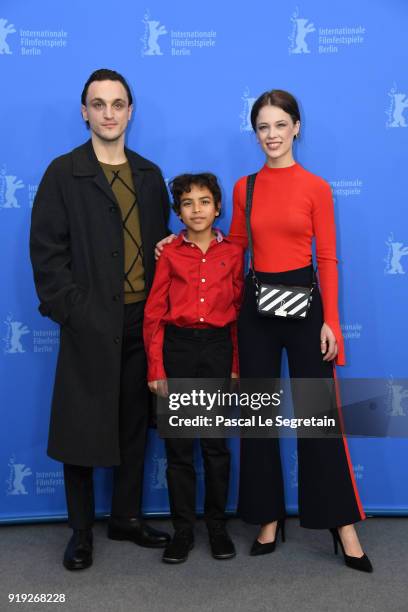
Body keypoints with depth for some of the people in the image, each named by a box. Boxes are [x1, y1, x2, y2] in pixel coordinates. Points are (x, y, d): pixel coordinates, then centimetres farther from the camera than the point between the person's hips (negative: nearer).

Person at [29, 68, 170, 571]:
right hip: (90, 324, -4)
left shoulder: (149, 175, 11)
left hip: (143, 321, 4)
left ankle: (126, 517, 30)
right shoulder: (64, 173, -1)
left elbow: (160, 243, 12)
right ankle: (81, 532, 21)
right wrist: (70, 310, -12)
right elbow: (47, 250, -5)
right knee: (81, 427, 5)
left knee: (134, 424, 13)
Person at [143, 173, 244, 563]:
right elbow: (154, 313, 0)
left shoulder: (232, 254, 4)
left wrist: (236, 365, 2)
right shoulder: (170, 254, 1)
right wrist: (156, 368, -5)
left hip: (218, 348, 1)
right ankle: (183, 529, 20)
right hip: (177, 348, 0)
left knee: (216, 442, 9)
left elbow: (238, 311, 5)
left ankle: (217, 525, 24)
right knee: (178, 445, 7)